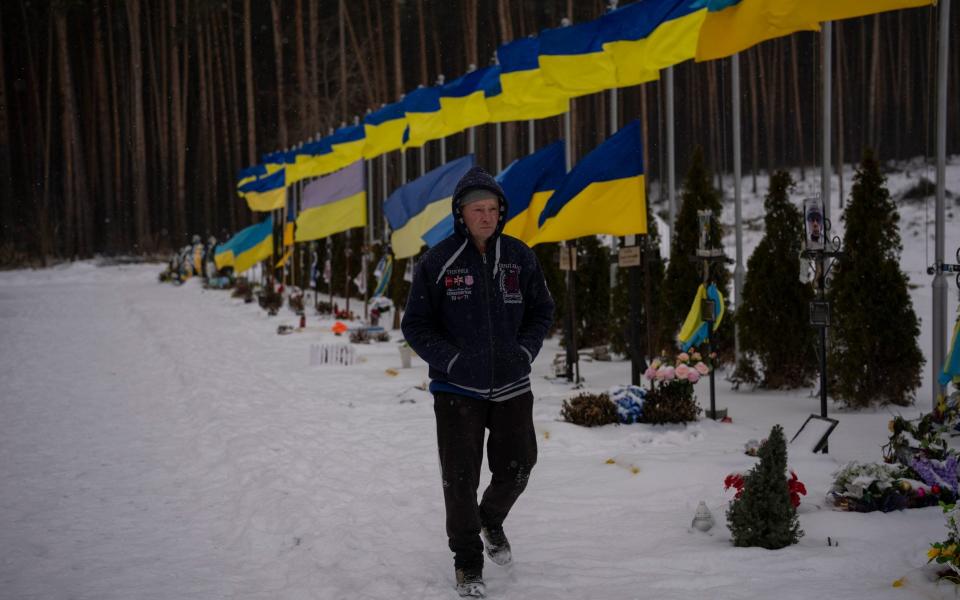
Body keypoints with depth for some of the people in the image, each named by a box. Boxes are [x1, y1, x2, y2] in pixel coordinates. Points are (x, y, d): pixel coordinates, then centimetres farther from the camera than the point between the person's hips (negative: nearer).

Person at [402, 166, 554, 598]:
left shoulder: (519, 256, 1)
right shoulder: (437, 262, -8)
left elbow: (541, 311, 11)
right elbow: (416, 324, -3)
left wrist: (525, 351, -5)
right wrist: (452, 361, -14)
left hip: (512, 387, 3)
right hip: (457, 388, -3)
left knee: (515, 470, 10)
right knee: (461, 478, -2)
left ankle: (492, 521, 42)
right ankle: (468, 562, 16)